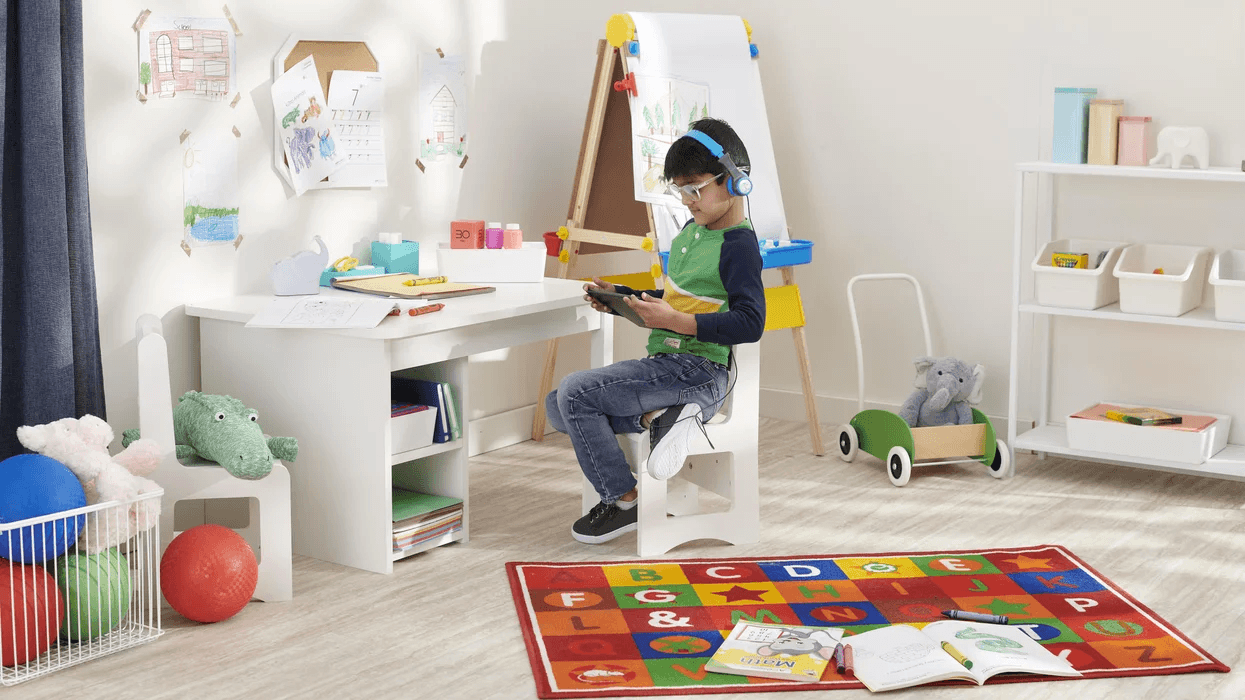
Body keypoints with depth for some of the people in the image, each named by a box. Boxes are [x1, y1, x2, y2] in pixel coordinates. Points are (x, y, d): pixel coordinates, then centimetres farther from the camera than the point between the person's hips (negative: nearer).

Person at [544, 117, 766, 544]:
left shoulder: (738, 245, -13)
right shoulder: (692, 230, 14)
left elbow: (749, 323, -23)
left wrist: (676, 321, -26)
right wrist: (620, 298, 13)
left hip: (698, 374, -10)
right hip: (665, 365, 10)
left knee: (576, 392, -19)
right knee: (557, 407, 6)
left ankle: (622, 502, -7)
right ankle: (656, 416, -7)